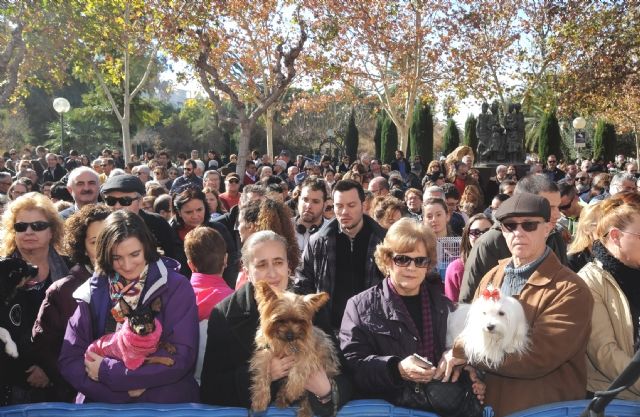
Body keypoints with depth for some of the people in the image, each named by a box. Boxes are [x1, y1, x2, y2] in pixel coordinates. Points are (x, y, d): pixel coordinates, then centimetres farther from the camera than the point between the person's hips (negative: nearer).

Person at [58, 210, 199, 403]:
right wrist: (125, 389, -11)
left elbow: (181, 357, -10)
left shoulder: (176, 288, -4)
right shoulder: (92, 293, 4)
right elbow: (69, 360, 2)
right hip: (101, 405, 2)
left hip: (167, 405, -2)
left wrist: (107, 371, -9)